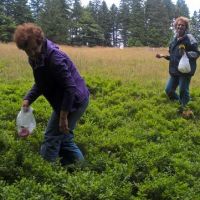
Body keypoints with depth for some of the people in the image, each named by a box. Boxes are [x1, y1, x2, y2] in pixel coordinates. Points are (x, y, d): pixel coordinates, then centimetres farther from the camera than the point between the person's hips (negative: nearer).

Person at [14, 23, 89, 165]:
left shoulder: (54, 57, -27)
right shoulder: (37, 58, 1)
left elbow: (70, 88, -27)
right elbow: (41, 84, 13)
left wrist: (63, 116, -24)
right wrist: (28, 98, -4)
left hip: (74, 101, -9)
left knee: (52, 138, -2)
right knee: (63, 136, 17)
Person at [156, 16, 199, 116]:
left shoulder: (189, 38, -6)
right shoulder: (174, 40, 13)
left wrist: (186, 53, -27)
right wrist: (163, 56, 11)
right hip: (174, 70, 7)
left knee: (183, 91, -4)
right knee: (169, 90, 11)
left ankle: (184, 109, 15)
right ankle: (179, 104, 32)